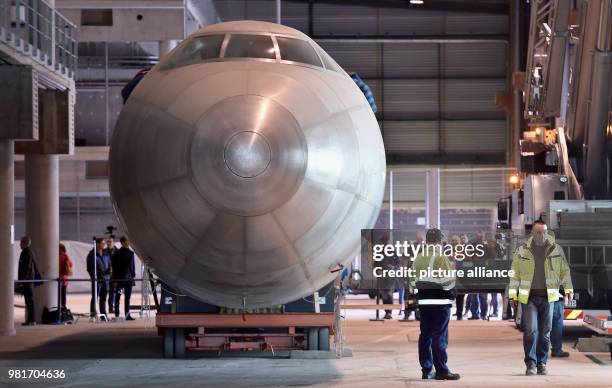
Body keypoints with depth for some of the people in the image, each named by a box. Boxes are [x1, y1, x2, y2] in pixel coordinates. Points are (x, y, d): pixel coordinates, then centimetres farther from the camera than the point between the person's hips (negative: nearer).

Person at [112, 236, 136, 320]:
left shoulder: (130, 253, 9)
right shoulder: (117, 253, -7)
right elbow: (114, 267, -9)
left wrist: (133, 276, 9)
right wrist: (115, 280, -12)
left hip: (128, 278, 5)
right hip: (120, 278, -5)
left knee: (127, 298, 7)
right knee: (117, 297, 2)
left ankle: (127, 315, 10)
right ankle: (117, 315, 6)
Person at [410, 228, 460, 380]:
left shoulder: (418, 259, 8)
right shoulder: (441, 258, -13)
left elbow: (413, 281, 9)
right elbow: (447, 281, -15)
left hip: (423, 301, 6)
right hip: (440, 302, -6)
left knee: (425, 335, 9)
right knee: (440, 337, -4)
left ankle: (426, 370, 12)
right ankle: (441, 370, -4)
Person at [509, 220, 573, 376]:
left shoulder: (556, 249, 6)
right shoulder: (522, 250, 3)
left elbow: (564, 270, 10)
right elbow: (515, 273, 6)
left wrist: (568, 288, -1)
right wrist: (513, 294, 2)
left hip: (548, 296, 2)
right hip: (529, 297, -2)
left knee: (545, 332, 5)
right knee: (530, 330, -10)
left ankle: (542, 363, 15)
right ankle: (530, 364, -4)